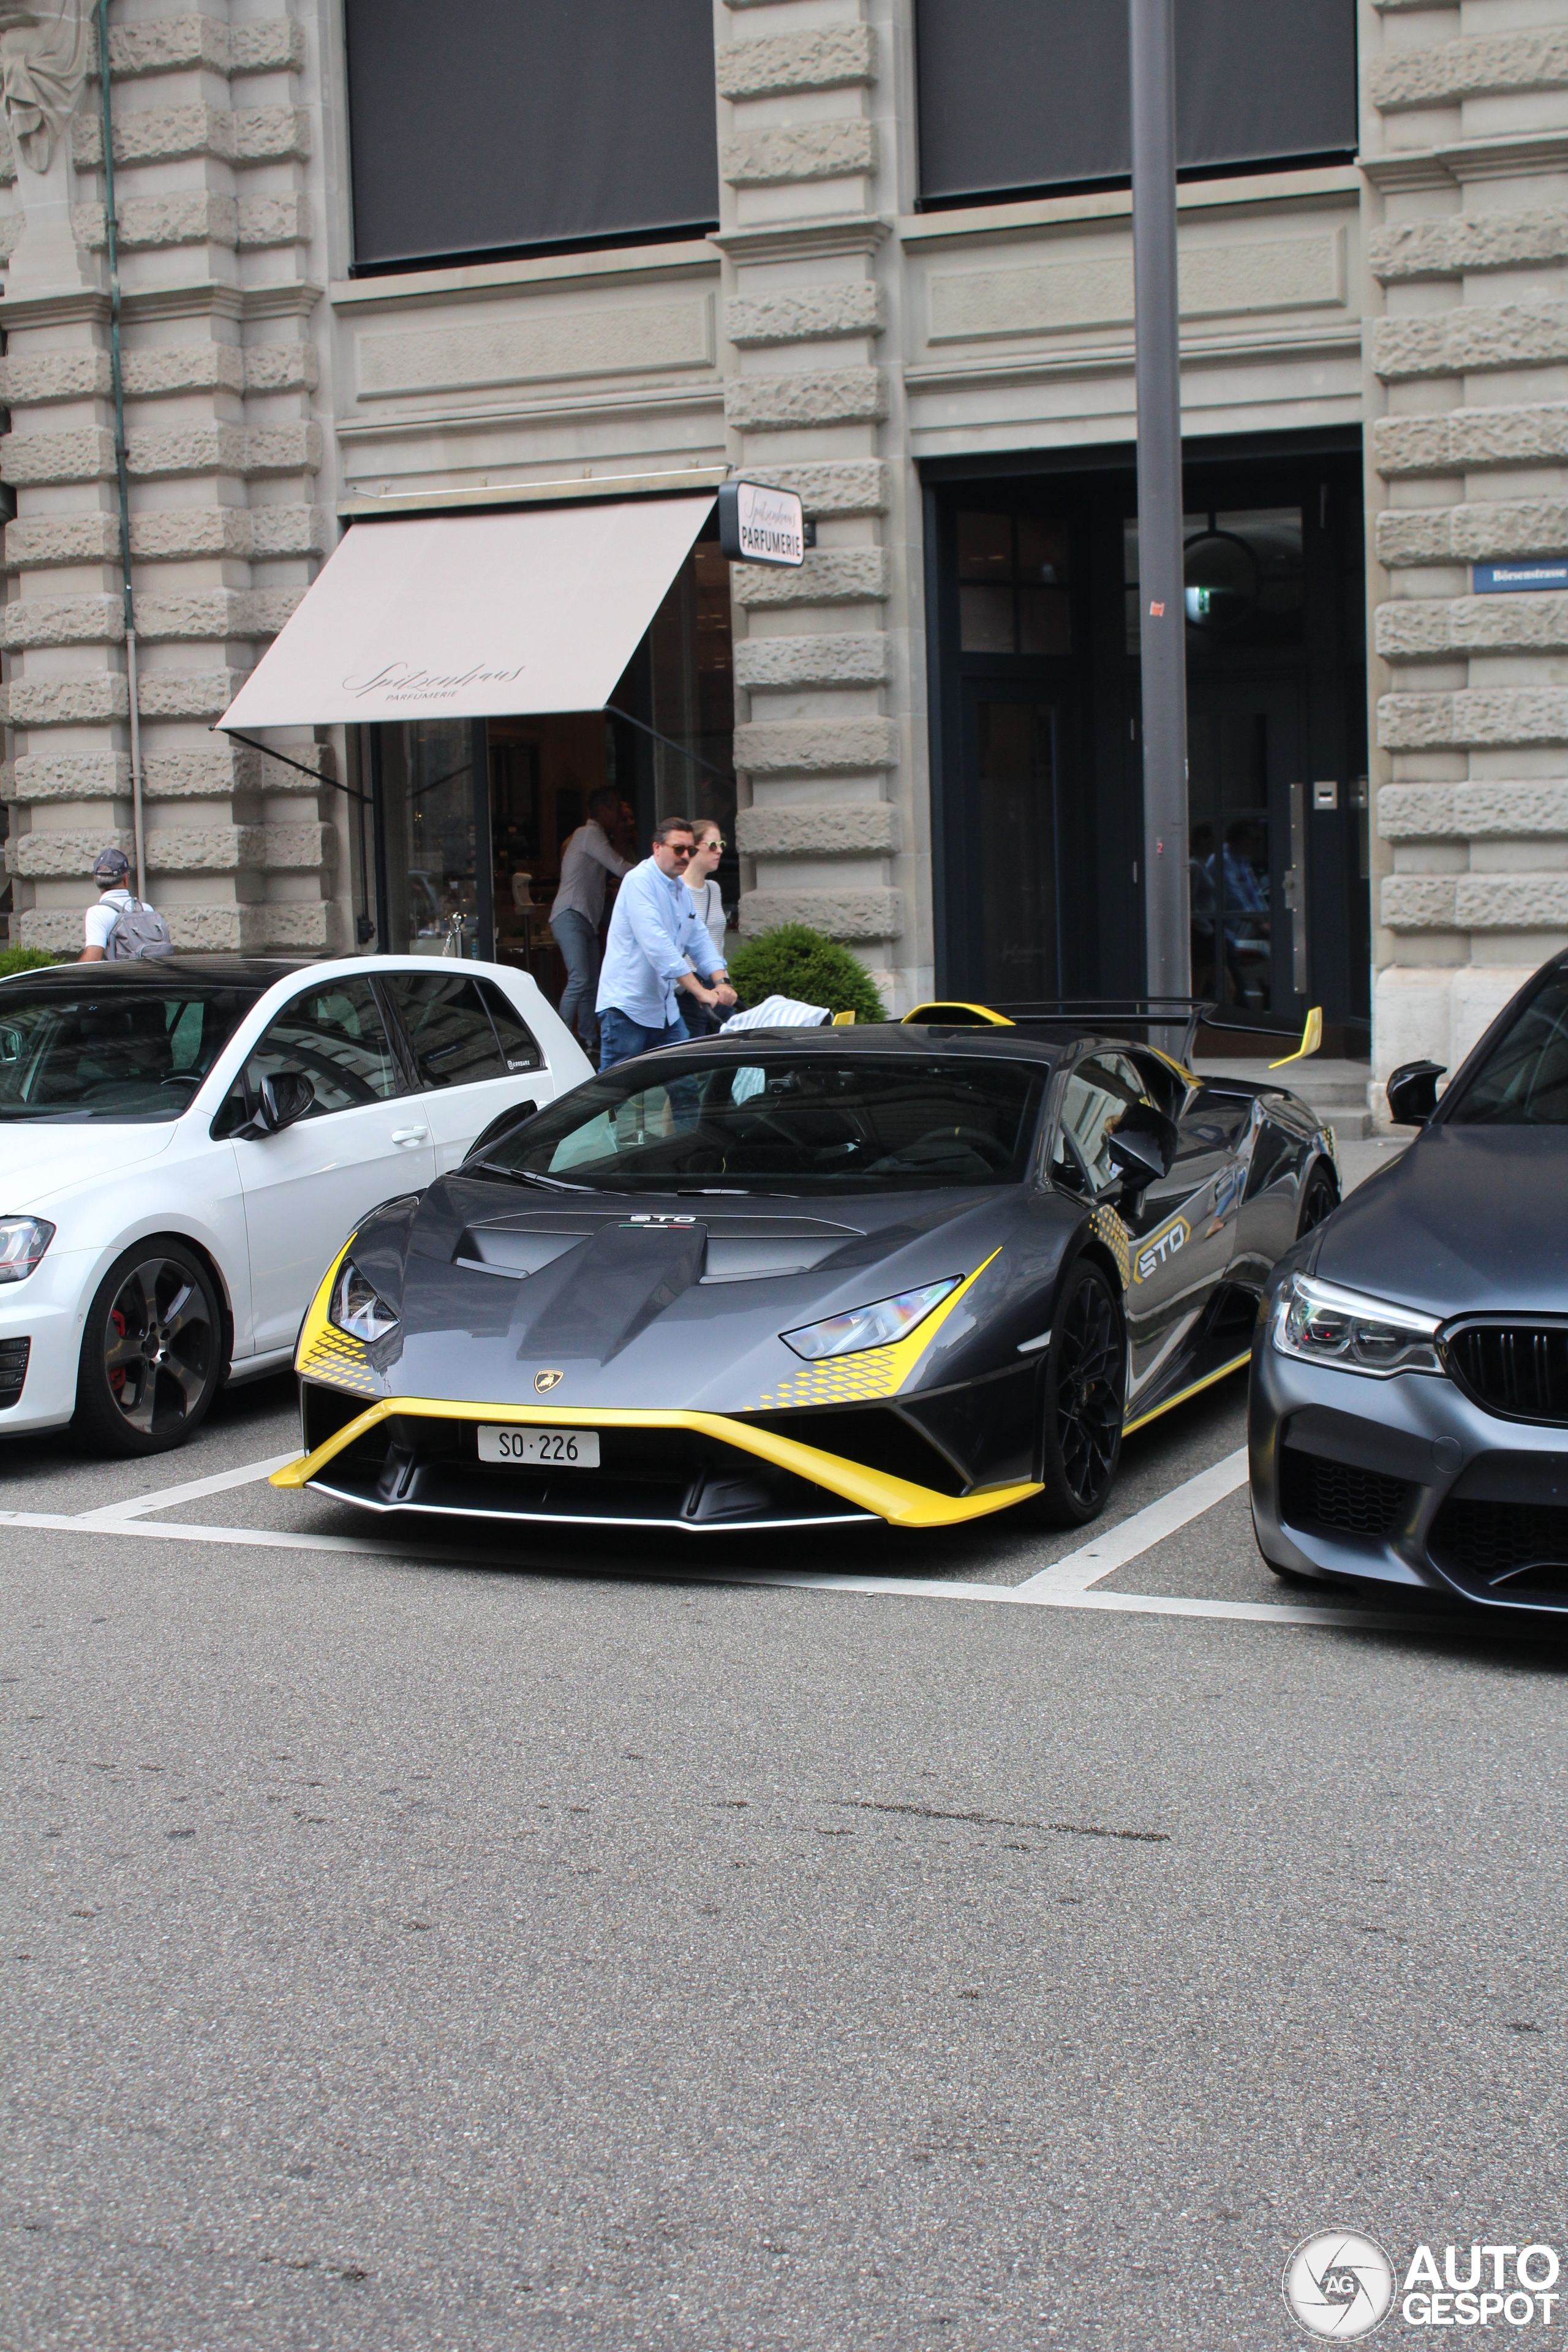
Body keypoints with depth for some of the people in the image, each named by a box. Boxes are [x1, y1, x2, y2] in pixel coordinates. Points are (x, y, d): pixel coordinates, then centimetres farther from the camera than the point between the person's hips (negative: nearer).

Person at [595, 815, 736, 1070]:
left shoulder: (683, 891, 15)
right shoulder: (640, 881, -14)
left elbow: (699, 941, 13)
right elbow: (656, 944, -24)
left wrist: (721, 982, -8)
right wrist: (700, 991, -26)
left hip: (664, 1009, 9)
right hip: (627, 1007, -9)